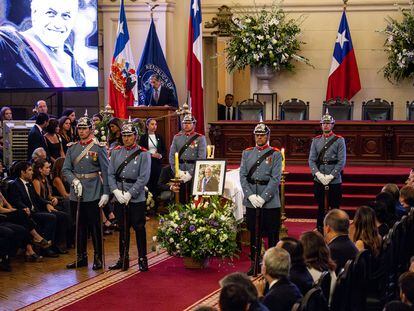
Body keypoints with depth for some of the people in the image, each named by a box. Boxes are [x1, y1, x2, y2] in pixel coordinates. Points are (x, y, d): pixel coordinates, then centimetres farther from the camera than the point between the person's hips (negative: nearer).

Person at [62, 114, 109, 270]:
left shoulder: (99, 147, -4)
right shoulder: (72, 147, 9)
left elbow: (105, 172, -6)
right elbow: (66, 169, 8)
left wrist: (106, 193, -11)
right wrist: (74, 181, -11)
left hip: (93, 193, -4)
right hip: (76, 193, 4)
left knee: (95, 226, 0)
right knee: (79, 226, 11)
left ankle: (98, 258, 9)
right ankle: (81, 257, 20)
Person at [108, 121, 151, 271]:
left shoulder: (143, 154, -6)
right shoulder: (116, 152, 7)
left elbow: (143, 178, -12)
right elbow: (110, 174, 4)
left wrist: (129, 194, -16)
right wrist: (116, 191, -10)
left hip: (137, 198, -4)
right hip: (119, 198, 4)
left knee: (139, 228, 2)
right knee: (123, 229, 12)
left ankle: (142, 260, 10)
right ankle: (123, 260, 20)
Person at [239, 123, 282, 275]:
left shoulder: (275, 154, -1)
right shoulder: (247, 153, 10)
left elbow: (275, 179, -9)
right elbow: (242, 176, 4)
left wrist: (263, 198, -16)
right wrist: (250, 196, -9)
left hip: (270, 201, -3)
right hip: (251, 201, 3)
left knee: (272, 234, 3)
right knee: (254, 233, 10)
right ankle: (254, 263, 19)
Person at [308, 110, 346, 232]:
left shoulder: (339, 140, 0)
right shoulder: (316, 140, 10)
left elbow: (342, 161, -7)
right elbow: (311, 160, 4)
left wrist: (330, 176, -14)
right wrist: (318, 174, -11)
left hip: (335, 180, -3)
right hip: (318, 180, 3)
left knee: (335, 208, 2)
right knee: (321, 208, 10)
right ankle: (320, 232, 17)